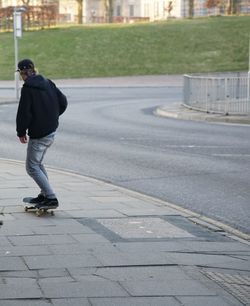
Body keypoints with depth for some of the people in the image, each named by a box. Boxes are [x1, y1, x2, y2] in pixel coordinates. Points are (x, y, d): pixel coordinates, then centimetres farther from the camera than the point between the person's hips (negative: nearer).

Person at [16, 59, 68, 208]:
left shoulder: (28, 88, -14)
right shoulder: (48, 83, 8)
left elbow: (24, 112, -16)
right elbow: (63, 102, 12)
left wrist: (21, 132, -5)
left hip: (38, 134, -8)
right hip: (52, 131, 8)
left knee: (32, 167, -3)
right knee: (38, 163, 23)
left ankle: (51, 198, -12)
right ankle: (45, 194, 24)